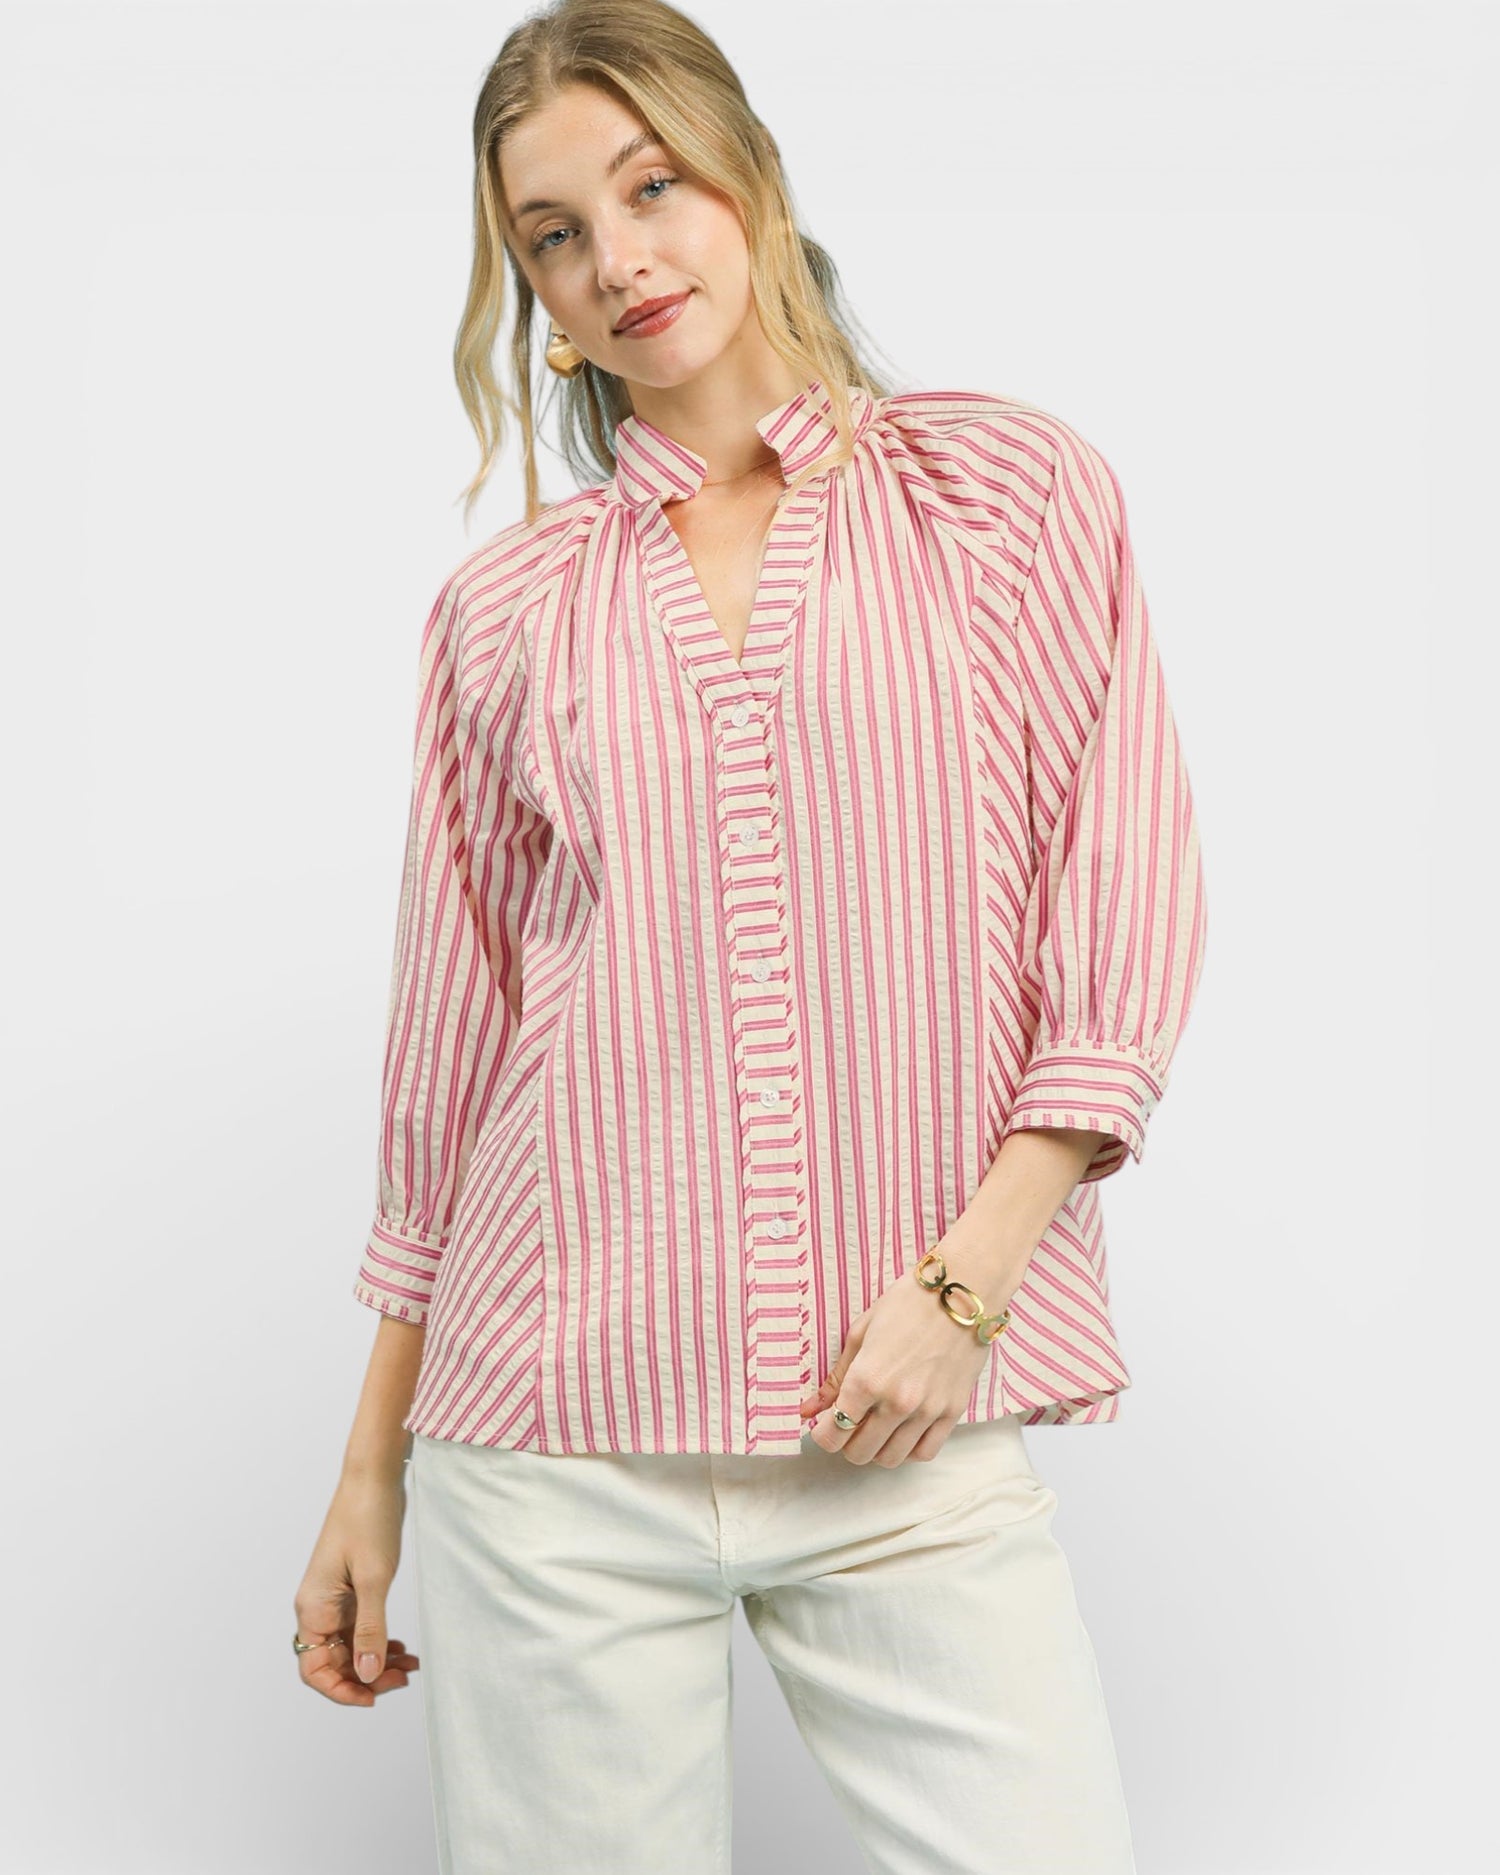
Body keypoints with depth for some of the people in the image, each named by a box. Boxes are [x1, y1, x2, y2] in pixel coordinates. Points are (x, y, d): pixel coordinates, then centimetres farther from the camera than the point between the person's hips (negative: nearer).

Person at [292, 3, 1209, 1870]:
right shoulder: (503, 606, 9)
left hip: (917, 1427, -1)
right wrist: (372, 1469, 13)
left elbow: (1125, 918, 1)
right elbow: (451, 1050, 12)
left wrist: (968, 1277, -11)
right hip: (559, 1433, 1)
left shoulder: (1016, 489, 5)